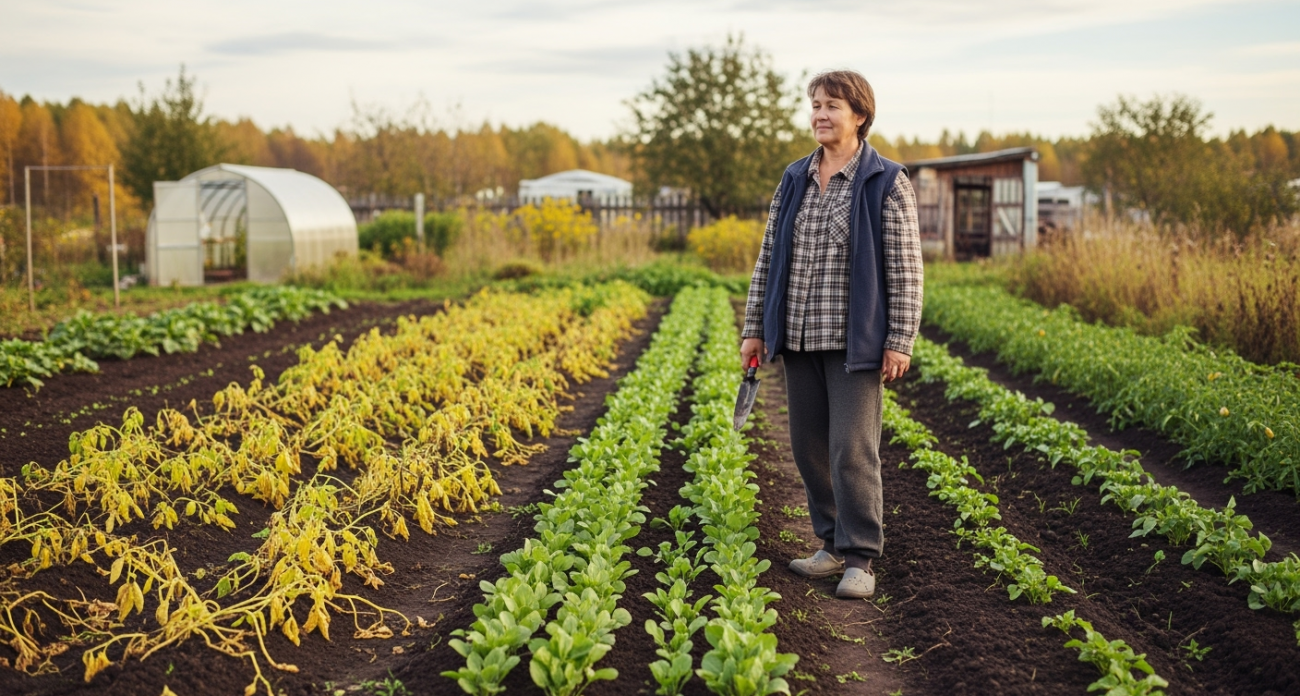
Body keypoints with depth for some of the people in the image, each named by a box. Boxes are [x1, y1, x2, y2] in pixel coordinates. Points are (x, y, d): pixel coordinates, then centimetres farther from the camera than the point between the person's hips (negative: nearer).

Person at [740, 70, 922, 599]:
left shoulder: (887, 183, -5)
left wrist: (900, 341, -12)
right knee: (808, 445, 9)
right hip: (800, 337, 6)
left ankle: (860, 559, 3)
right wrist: (754, 328, 10)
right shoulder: (794, 180, 11)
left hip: (854, 340, -6)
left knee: (853, 450, -7)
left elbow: (905, 267, -7)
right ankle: (833, 544, 23)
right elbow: (769, 256, 14)